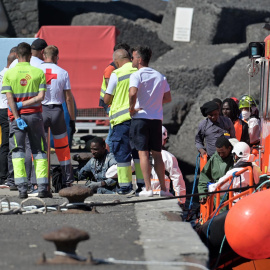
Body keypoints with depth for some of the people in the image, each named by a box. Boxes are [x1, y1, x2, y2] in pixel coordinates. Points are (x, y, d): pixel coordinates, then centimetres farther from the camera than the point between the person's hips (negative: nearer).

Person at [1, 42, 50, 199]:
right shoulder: (39, 72, 0)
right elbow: (41, 97, -8)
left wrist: (17, 118, -10)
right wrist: (24, 104, -5)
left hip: (18, 117, 0)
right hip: (35, 115, 0)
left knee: (18, 152, 2)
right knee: (39, 151, 8)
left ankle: (22, 189, -8)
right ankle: (42, 188, 0)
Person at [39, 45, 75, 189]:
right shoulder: (63, 73, 1)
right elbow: (68, 98, 1)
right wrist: (72, 119, 8)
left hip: (40, 110, -1)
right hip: (57, 111, 1)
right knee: (62, 147, 11)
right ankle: (68, 179, 14)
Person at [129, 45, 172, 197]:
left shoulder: (137, 75, -8)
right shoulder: (160, 76, 10)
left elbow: (133, 93, -26)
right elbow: (168, 98, 12)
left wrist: (132, 108, -11)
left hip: (141, 118, -5)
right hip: (157, 118, 5)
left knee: (143, 153, -2)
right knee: (157, 154, 10)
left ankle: (148, 188, -6)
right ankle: (163, 188, 9)